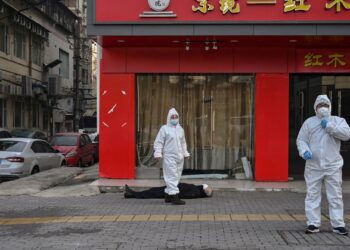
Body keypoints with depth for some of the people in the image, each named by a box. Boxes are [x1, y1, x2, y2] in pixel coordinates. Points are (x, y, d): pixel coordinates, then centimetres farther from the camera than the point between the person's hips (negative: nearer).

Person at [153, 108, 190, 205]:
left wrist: (185, 153, 22)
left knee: (177, 177, 9)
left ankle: (168, 196, 19)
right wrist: (158, 153, -16)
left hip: (179, 157, 7)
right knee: (172, 176, -10)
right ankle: (174, 197, -12)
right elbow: (158, 142, -7)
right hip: (169, 157, -7)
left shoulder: (180, 129, 16)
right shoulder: (164, 129, -3)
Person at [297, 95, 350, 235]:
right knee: (312, 195, 3)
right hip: (313, 166, 1)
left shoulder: (338, 121, 7)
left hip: (333, 166, -1)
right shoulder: (309, 122, 10)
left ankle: (338, 224, 9)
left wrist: (329, 126, -14)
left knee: (335, 196, 2)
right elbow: (301, 140, 5)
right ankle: (313, 224, 10)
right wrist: (305, 151, -14)